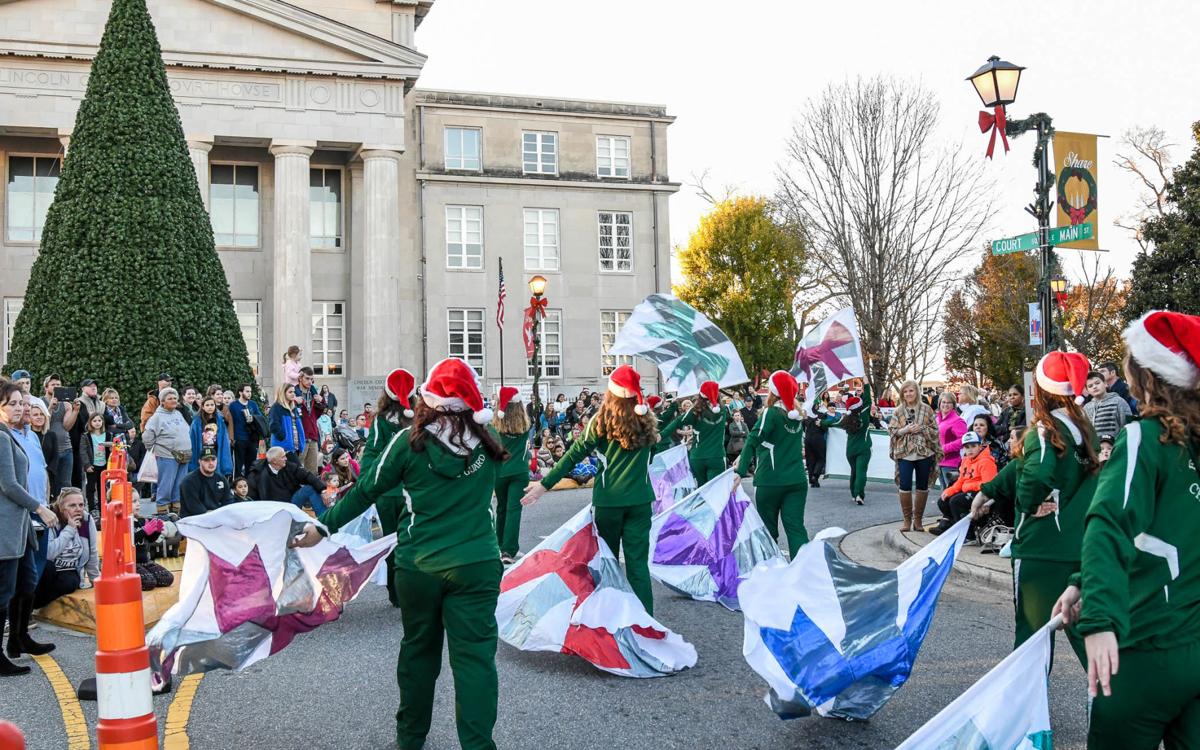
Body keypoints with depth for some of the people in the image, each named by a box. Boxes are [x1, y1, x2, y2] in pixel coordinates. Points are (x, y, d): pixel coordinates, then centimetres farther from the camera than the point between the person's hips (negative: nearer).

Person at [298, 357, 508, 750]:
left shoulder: (410, 442, -6)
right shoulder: (488, 443, -1)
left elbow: (365, 491, 1)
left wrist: (324, 527, 12)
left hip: (419, 565, 1)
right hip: (476, 565, 0)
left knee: (419, 649, 18)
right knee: (474, 655, 2)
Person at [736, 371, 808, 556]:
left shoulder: (771, 414, -8)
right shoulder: (796, 416, 11)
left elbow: (753, 441, -18)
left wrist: (740, 472, -23)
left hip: (770, 481, -4)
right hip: (797, 480, 5)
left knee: (768, 528, 10)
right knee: (796, 527, 2)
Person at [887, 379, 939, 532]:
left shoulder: (926, 409, 4)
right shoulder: (898, 411, 6)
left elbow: (935, 429, 4)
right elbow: (891, 431, 3)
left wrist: (921, 429, -13)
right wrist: (905, 430, -12)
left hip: (924, 452, 1)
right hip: (904, 453, 0)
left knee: (922, 486, 6)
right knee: (905, 486, -6)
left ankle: (918, 519, 18)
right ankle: (907, 519, 6)